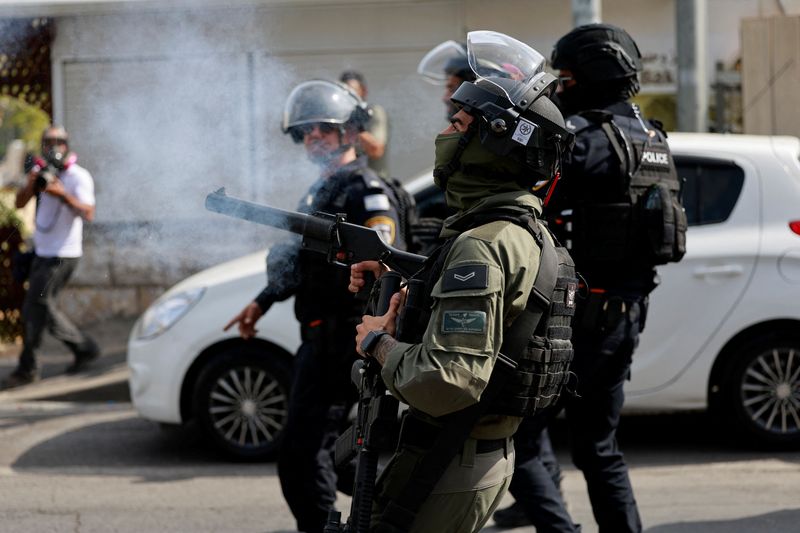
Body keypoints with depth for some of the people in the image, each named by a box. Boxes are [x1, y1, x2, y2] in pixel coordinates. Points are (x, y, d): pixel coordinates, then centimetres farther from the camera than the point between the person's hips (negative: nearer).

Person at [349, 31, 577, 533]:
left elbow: (448, 383, -31)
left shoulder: (481, 247, -22)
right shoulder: (532, 233, 10)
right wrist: (403, 293, 9)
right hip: (492, 455, 10)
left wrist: (379, 342, -14)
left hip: (444, 474, -10)